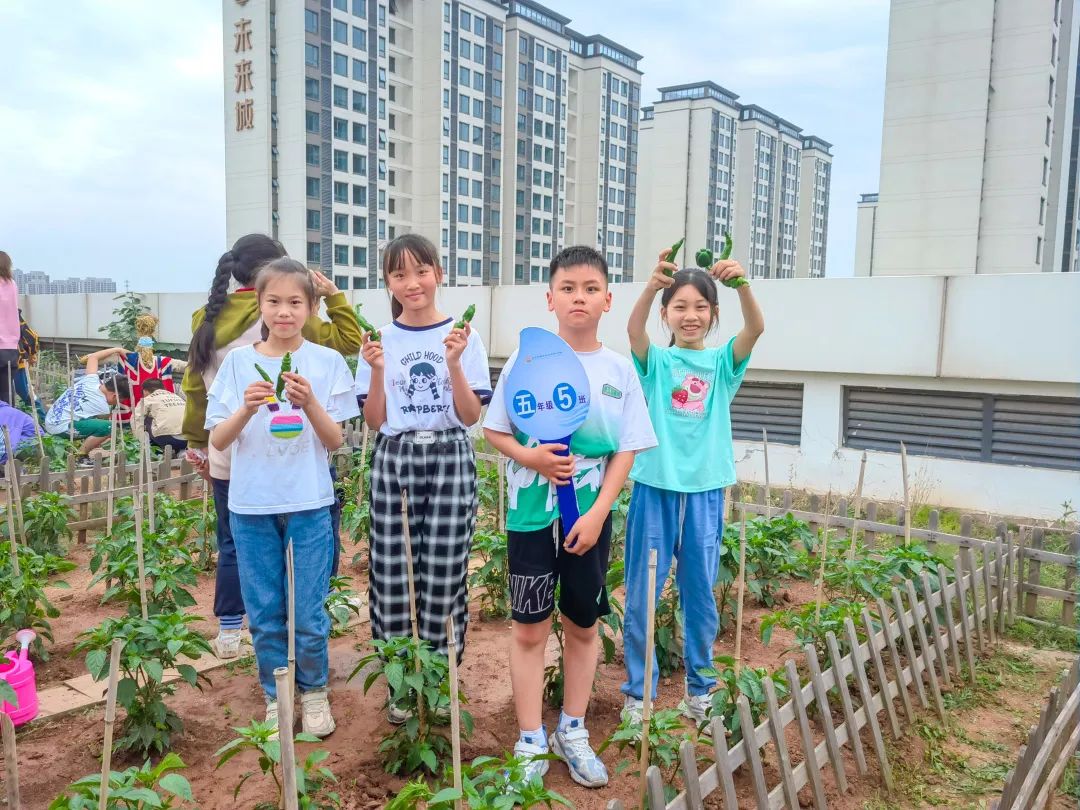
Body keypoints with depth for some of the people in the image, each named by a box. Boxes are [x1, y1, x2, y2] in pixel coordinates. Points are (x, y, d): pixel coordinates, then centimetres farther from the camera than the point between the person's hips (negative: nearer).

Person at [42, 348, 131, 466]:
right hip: (60, 428, -9)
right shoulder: (103, 407, -15)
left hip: (49, 420, 9)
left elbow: (93, 357, 17)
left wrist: (117, 349, 22)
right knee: (107, 427, -23)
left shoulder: (91, 380, 1)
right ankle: (80, 456, -8)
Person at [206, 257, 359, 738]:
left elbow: (335, 441, -2)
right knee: (264, 614, 12)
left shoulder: (327, 362, -2)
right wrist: (247, 409, -19)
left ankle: (314, 690, 28)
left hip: (309, 504, -1)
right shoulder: (238, 362, 1)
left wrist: (309, 403, -20)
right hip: (251, 505, 2)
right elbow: (218, 441, 0)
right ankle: (275, 697, 31)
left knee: (309, 614, 4)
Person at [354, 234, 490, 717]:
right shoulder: (380, 341, 4)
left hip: (450, 460, -1)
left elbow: (470, 416, -3)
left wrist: (454, 364, -16)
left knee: (444, 573, 1)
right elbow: (374, 422, 3)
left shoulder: (463, 337, 1)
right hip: (394, 460, 1)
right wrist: (377, 371, -12)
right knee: (391, 573, 3)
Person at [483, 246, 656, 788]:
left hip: (590, 516, 2)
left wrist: (597, 513, -10)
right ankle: (531, 740, 21)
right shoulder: (527, 359, -5)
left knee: (583, 625, 13)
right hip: (532, 513, -1)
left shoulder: (619, 369, -1)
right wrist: (530, 457, -18)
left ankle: (572, 732, 31)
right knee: (530, 627, 6)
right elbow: (494, 431, 1)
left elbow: (626, 452, -1)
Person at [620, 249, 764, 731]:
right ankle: (637, 691, 21)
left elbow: (755, 328, -16)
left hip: (705, 491, 1)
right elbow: (634, 329, -21)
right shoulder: (656, 361, 0)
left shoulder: (723, 362, 3)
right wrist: (652, 286, -40)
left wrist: (742, 284, -35)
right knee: (641, 595, 6)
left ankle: (699, 686, 29)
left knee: (700, 593, 12)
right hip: (655, 487, -1)